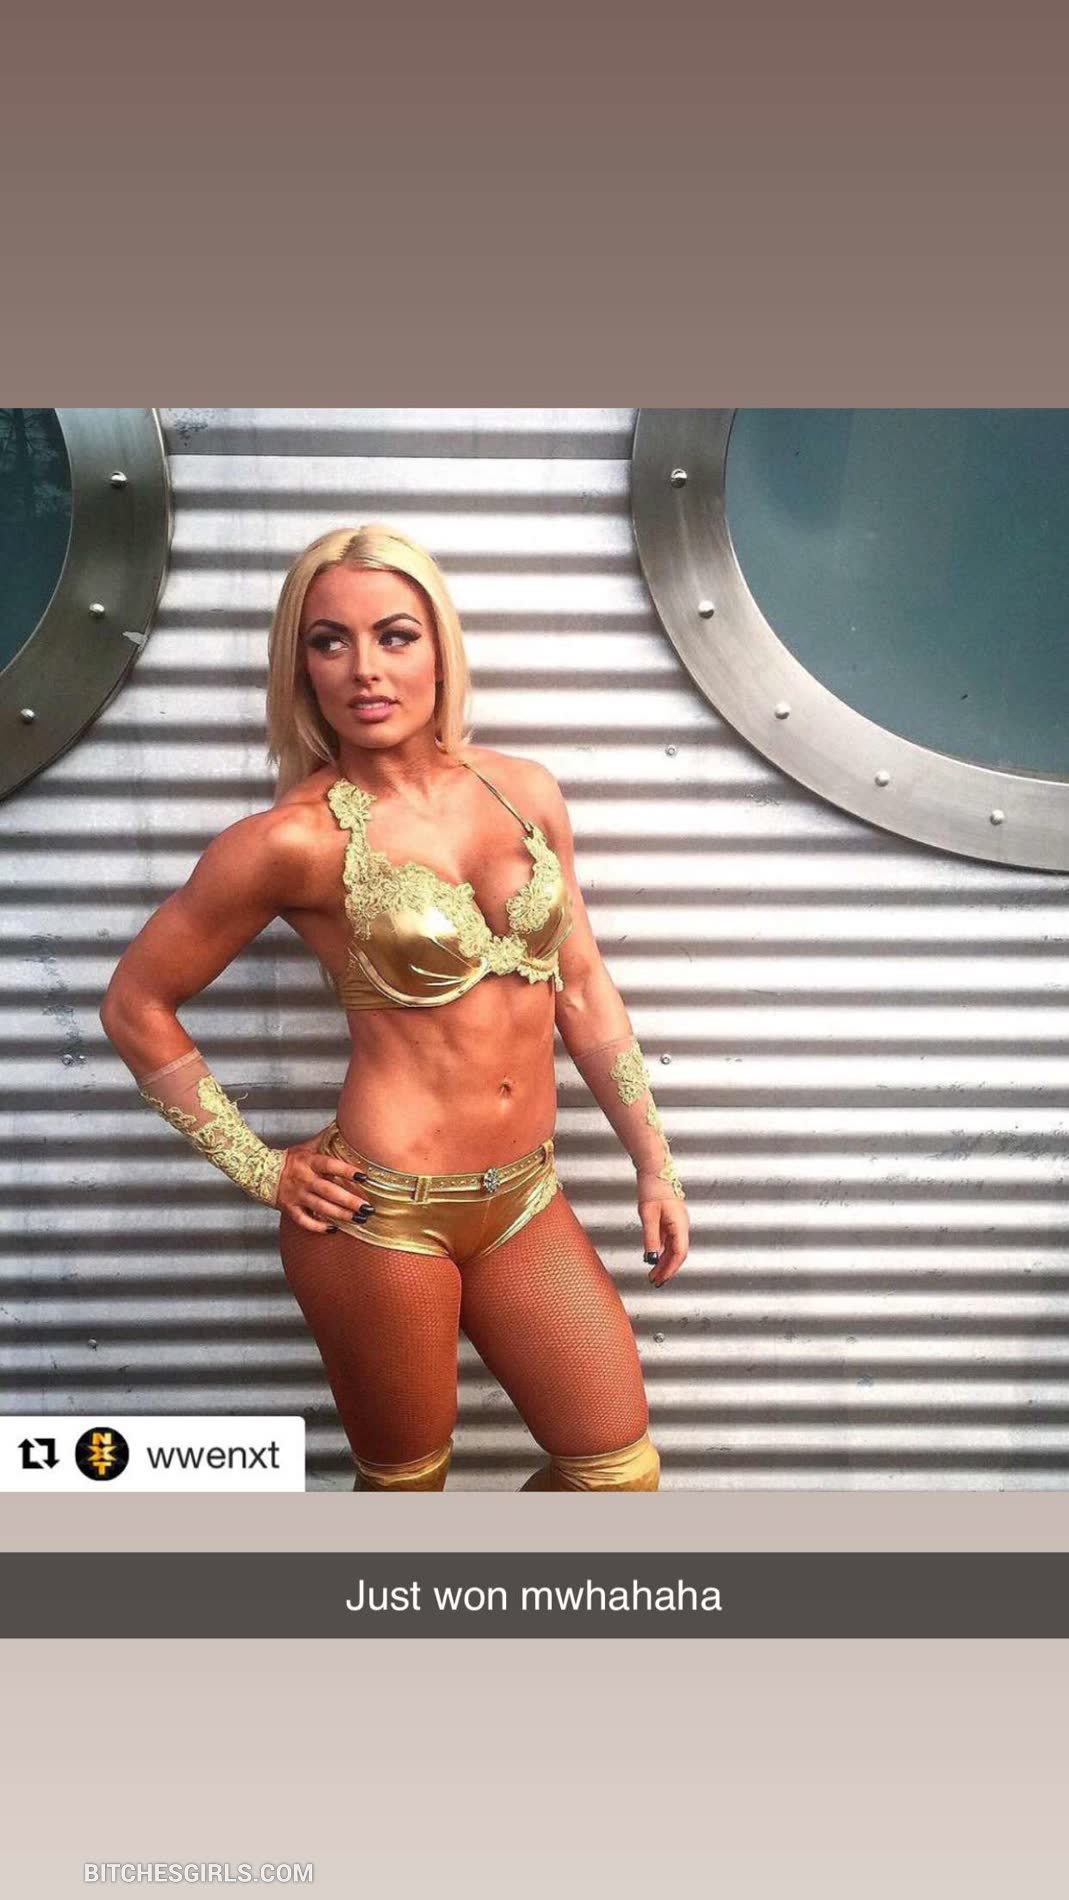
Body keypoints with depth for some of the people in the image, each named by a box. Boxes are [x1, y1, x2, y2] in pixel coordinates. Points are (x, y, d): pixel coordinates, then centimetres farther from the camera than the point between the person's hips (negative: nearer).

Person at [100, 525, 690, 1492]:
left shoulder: (525, 790, 2)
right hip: (382, 1213, -5)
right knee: (406, 1486, 13)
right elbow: (136, 1006, -4)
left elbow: (584, 990, 8)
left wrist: (654, 1165, 10)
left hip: (527, 1199, 5)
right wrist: (258, 1168, -3)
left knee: (622, 1474, 12)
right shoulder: (296, 839, -12)